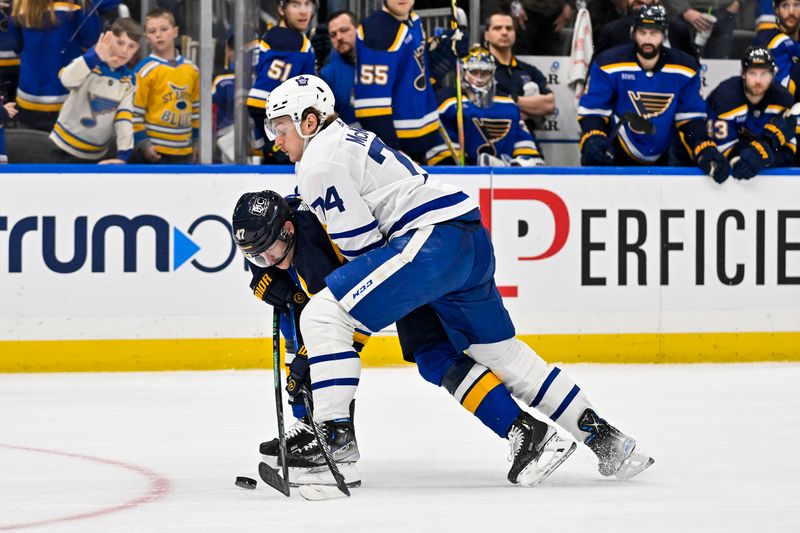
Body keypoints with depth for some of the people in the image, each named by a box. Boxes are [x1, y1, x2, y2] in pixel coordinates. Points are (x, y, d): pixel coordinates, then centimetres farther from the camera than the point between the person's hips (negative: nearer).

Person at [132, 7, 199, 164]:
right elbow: (135, 112, -10)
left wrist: (195, 142, 18)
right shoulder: (145, 70, -10)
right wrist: (144, 144, -13)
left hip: (184, 151, 6)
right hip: (154, 151, -6)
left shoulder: (191, 69, 8)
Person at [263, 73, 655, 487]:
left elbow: (360, 243, -7)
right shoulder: (346, 140, 26)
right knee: (500, 352, 21)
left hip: (434, 237, -11)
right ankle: (604, 439, 25)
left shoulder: (320, 162, -4)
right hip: (472, 238, 11)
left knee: (324, 316, -13)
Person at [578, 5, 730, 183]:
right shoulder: (609, 64, -17)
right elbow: (591, 110, -14)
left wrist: (706, 152, -22)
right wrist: (592, 140, -34)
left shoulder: (684, 69, -8)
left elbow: (691, 118, -5)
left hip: (659, 162, 3)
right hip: (614, 155, -3)